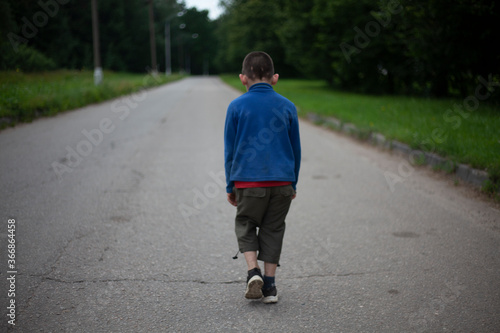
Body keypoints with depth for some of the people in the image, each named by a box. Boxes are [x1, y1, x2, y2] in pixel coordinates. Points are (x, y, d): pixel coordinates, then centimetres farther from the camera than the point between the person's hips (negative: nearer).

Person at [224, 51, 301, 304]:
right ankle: (269, 286, 14)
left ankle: (253, 272, -4)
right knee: (273, 229, 12)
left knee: (245, 226, 15)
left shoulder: (236, 106, -2)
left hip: (248, 180, -2)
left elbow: (230, 150, 2)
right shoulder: (287, 106, 4)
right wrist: (293, 183, 19)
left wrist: (230, 185, 11)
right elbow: (295, 149, 9)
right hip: (282, 182, 2)